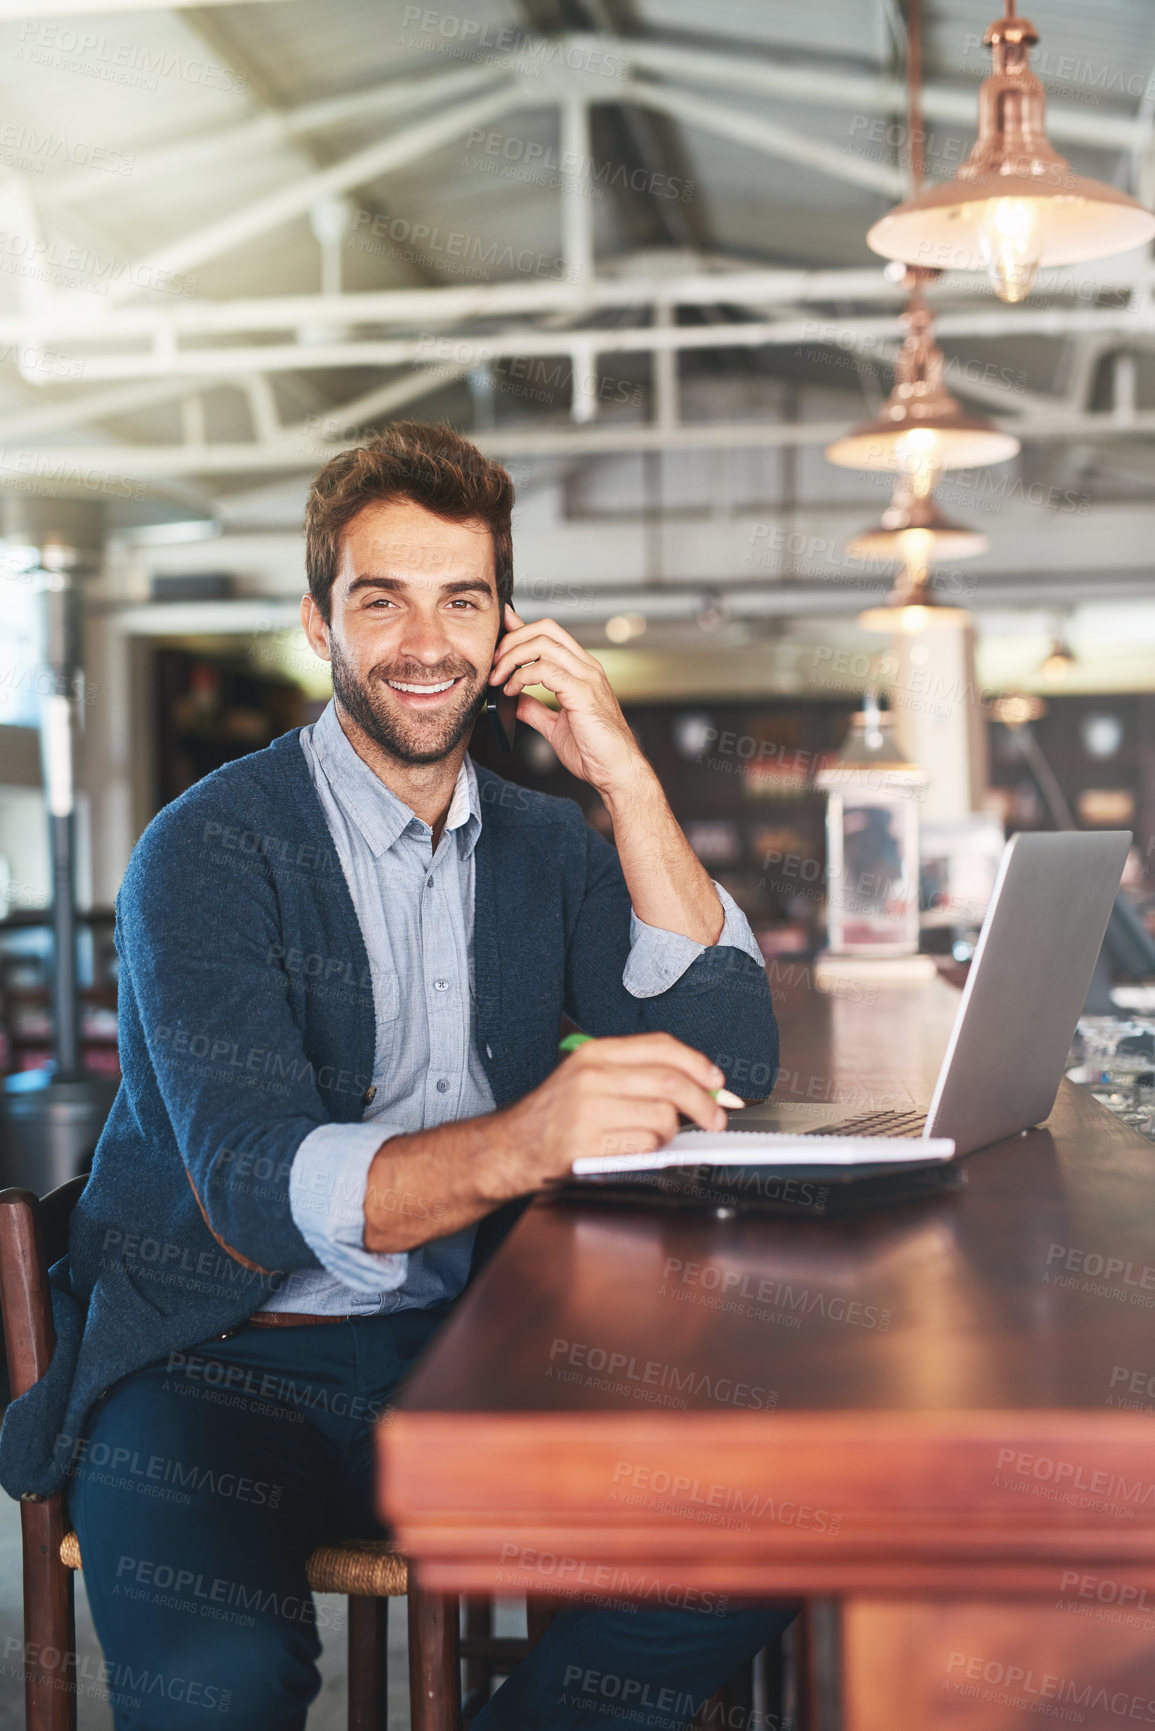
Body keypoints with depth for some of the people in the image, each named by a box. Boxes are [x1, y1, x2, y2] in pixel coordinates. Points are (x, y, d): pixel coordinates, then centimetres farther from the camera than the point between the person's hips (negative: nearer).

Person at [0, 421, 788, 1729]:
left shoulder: (546, 846, 10)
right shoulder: (210, 851, -9)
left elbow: (729, 1053, -2)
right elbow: (254, 1191, -23)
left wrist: (625, 777, -8)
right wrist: (522, 1142, -42)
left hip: (460, 1352, 5)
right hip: (213, 1363, -5)